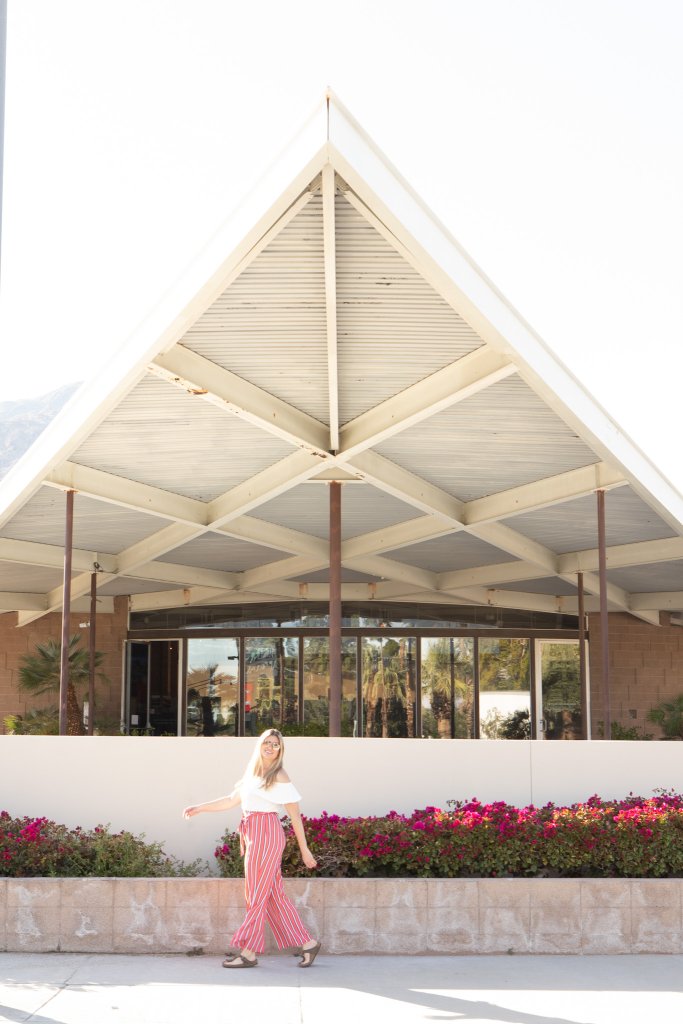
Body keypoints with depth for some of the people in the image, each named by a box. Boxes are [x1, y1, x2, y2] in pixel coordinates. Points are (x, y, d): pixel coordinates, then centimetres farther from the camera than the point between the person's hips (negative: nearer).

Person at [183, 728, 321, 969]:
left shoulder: (279, 777, -7)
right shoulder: (251, 774, 15)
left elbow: (295, 815, -6)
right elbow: (232, 800, 22)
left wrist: (304, 850, -5)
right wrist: (200, 807, 19)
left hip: (266, 834, -8)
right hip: (253, 836, 8)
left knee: (257, 894, -2)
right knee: (273, 895, 10)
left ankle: (248, 952, 7)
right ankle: (307, 943, 16)